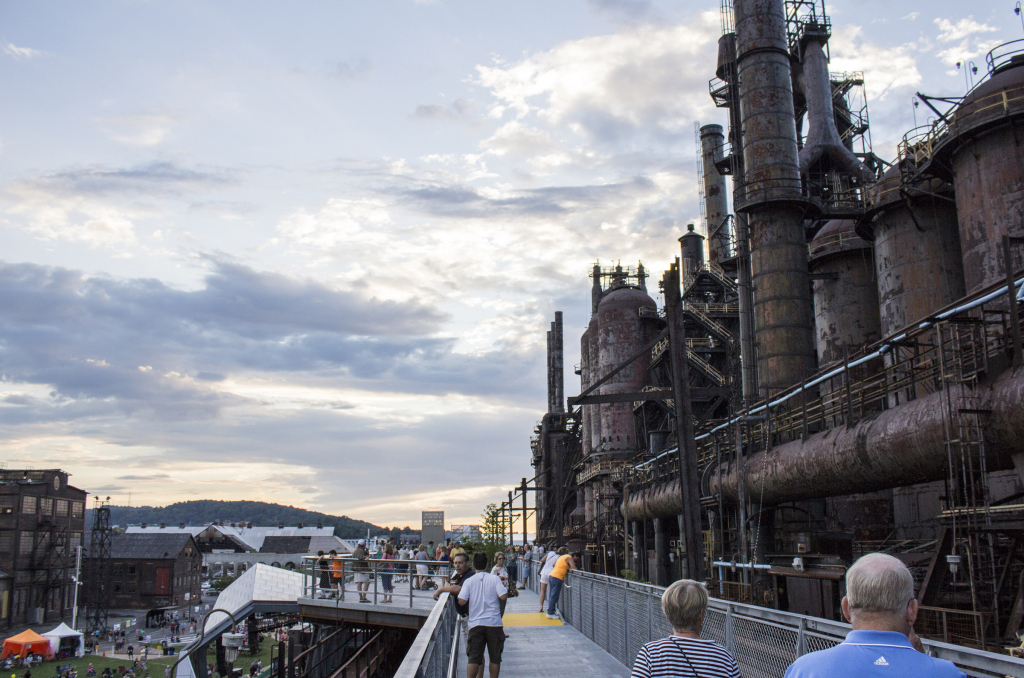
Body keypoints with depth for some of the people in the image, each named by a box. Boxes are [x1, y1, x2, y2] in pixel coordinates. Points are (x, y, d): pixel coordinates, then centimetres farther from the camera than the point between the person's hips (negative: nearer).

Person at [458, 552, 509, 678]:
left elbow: (461, 601, -9)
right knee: (495, 657, 12)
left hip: (475, 624, 0)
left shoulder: (469, 581, 0)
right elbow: (503, 596, -10)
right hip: (494, 623, 0)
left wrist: (471, 601, 13)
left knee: (473, 658, 0)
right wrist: (506, 588, 11)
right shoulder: (494, 578, -2)